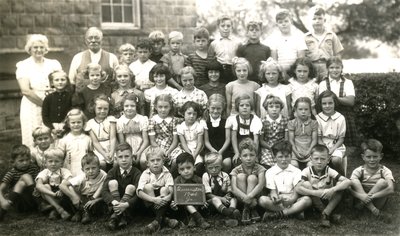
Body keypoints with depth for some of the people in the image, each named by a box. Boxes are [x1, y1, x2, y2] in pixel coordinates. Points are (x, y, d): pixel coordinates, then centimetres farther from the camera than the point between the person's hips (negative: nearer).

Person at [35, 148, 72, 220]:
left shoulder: (64, 171, -4)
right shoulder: (44, 173, -6)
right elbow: (38, 185, -26)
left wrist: (61, 191, -44)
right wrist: (53, 194, -41)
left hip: (62, 197, 0)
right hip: (49, 197, 0)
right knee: (45, 186, -27)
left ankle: (55, 211, -22)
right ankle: (60, 209, -36)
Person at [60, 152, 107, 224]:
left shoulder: (103, 176, -20)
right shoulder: (82, 177, -16)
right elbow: (62, 185, -19)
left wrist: (95, 200, -33)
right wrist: (73, 196, -32)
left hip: (95, 200, -2)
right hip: (82, 201, 2)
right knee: (69, 187, -21)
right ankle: (83, 211, -20)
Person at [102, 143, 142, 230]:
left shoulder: (137, 173, -12)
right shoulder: (112, 171, -5)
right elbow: (104, 191, -17)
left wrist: (126, 204, -41)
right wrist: (113, 202, -37)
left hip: (130, 206, -2)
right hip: (116, 204, 2)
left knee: (131, 187, -25)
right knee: (112, 182, -19)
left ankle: (115, 215, -30)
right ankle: (121, 216, -30)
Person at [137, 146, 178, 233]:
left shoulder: (167, 174, -6)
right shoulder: (145, 174, -9)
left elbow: (171, 190, -21)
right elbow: (139, 192, -22)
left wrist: (168, 197, -44)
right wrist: (154, 199, -37)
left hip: (163, 203, 0)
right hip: (150, 203, 0)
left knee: (165, 189, -26)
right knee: (148, 186, -25)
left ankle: (158, 220, -33)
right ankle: (163, 218, -29)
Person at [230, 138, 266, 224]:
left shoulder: (260, 169, -8)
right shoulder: (236, 170, -6)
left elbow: (261, 185, -25)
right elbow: (234, 189, -21)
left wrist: (249, 196, -43)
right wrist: (245, 197, -39)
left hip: (255, 196, -1)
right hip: (241, 197, 1)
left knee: (252, 178, -25)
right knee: (241, 176, -22)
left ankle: (246, 209, -23)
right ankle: (251, 208, -22)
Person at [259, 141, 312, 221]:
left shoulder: (296, 171, 6)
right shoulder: (270, 172, 5)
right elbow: (272, 190, -1)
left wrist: (292, 199, -27)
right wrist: (274, 197, -27)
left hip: (293, 201, 1)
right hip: (278, 202, 0)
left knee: (307, 199, -29)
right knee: (262, 200, -31)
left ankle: (279, 214, -27)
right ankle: (295, 211, -25)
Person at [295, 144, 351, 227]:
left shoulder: (330, 171, -9)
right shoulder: (307, 171, -13)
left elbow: (348, 181, -21)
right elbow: (297, 188, -28)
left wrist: (332, 190, -36)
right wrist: (315, 193, -39)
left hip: (328, 202, 1)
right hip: (314, 202, -1)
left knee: (340, 184, -19)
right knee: (305, 184, -27)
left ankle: (325, 214, -28)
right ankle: (329, 215, -26)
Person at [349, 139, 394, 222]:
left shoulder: (385, 171, -8)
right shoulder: (359, 171, -5)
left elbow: (391, 189, -24)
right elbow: (350, 187, -18)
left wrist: (373, 196, -36)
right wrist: (361, 196, -39)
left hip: (378, 201, -2)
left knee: (382, 182, -25)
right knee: (354, 181, -24)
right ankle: (375, 211, -31)